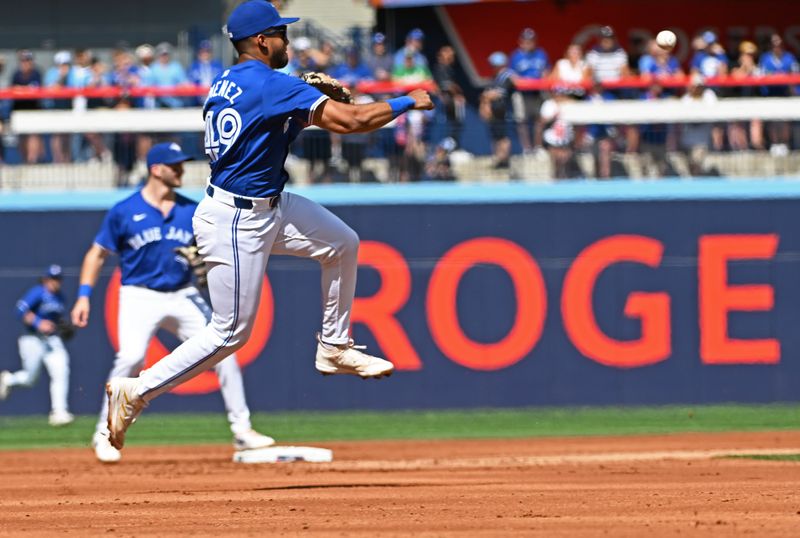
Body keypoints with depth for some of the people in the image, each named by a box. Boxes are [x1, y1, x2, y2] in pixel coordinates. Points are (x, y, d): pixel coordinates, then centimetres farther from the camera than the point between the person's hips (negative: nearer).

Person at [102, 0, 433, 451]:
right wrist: (407, 103, -11)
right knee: (230, 333, -2)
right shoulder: (272, 85, -22)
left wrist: (307, 109, 8)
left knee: (343, 244, 14)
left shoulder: (225, 85, 5)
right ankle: (135, 392, 4)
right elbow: (351, 120, -25)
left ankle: (334, 347, 24)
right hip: (236, 223, -10)